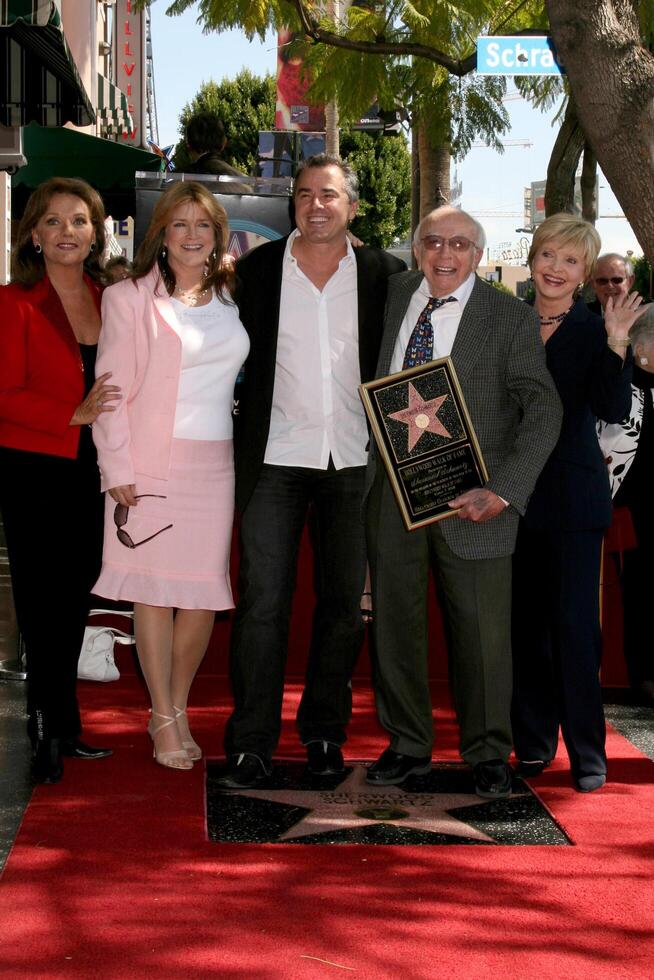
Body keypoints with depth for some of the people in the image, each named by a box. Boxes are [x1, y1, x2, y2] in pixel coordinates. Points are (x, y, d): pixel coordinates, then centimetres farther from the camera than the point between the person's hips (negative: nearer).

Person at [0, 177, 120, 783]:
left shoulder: (109, 300, 8)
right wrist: (75, 414, -21)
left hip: (93, 473, 5)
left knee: (76, 598, 11)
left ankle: (56, 725, 24)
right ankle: (54, 726, 15)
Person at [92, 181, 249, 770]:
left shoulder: (229, 297, 12)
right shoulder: (130, 298, -3)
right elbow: (113, 390, -5)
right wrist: (118, 470, -10)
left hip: (215, 465, 4)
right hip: (152, 463, -4)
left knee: (205, 594, 3)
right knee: (155, 590, 0)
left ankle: (179, 709, 20)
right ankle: (164, 721, 11)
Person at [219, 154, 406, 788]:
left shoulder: (384, 274, 5)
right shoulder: (257, 269, 4)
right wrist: (240, 444, 1)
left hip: (353, 461, 1)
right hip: (276, 458, -1)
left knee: (343, 603, 8)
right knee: (262, 602, -4)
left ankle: (324, 733, 21)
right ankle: (251, 742, 3)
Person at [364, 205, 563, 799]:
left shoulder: (511, 319, -5)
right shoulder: (393, 296, 7)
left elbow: (543, 412, -9)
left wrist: (504, 491, -21)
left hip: (469, 499, -3)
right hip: (392, 487, 4)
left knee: (482, 632, 4)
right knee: (395, 622, 10)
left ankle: (488, 754, 22)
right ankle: (408, 746, 27)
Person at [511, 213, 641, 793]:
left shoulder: (594, 332, -2)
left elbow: (614, 411, -14)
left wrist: (617, 345, -24)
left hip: (573, 493, -3)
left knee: (575, 621, -3)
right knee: (526, 620, 10)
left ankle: (587, 751, 7)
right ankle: (534, 741, 21)